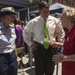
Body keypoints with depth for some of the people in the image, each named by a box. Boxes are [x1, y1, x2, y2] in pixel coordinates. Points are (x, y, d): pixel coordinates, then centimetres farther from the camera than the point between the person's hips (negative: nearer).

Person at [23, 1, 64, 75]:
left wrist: (59, 42, 4)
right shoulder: (34, 22, -6)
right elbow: (25, 32, 9)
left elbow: (61, 32, 14)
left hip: (51, 48, 1)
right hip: (38, 48, -1)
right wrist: (30, 43, 2)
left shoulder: (54, 21, -3)